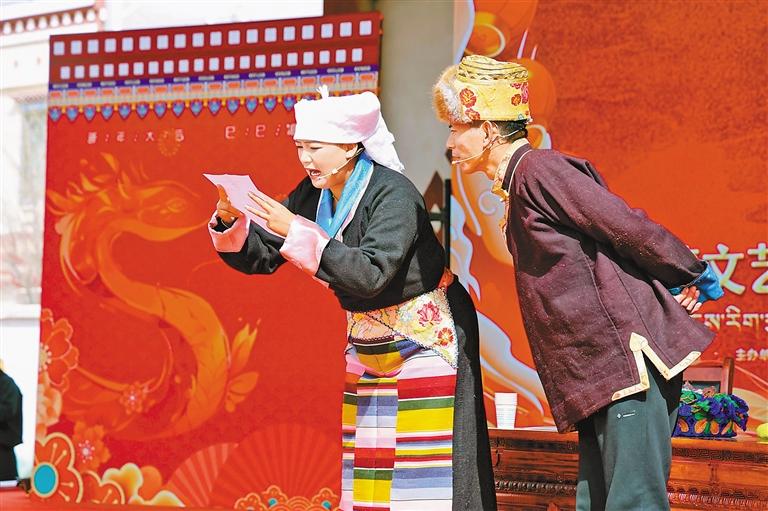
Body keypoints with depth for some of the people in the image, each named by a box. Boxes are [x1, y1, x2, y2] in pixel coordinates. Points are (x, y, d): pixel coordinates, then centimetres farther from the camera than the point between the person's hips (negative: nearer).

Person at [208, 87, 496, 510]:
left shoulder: (394, 194, -23)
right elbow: (260, 257, 0)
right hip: (367, 339, 7)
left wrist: (296, 232, -37)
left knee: (425, 471, -7)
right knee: (368, 462, 6)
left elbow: (371, 274, -35)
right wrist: (229, 220, -20)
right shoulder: (314, 195, -3)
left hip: (426, 337, -7)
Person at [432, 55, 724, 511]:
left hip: (628, 358, -10)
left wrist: (691, 278, 0)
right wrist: (680, 284, 10)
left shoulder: (538, 169, -11)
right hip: (601, 373, 10)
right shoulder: (523, 182, 19)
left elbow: (631, 229, -12)